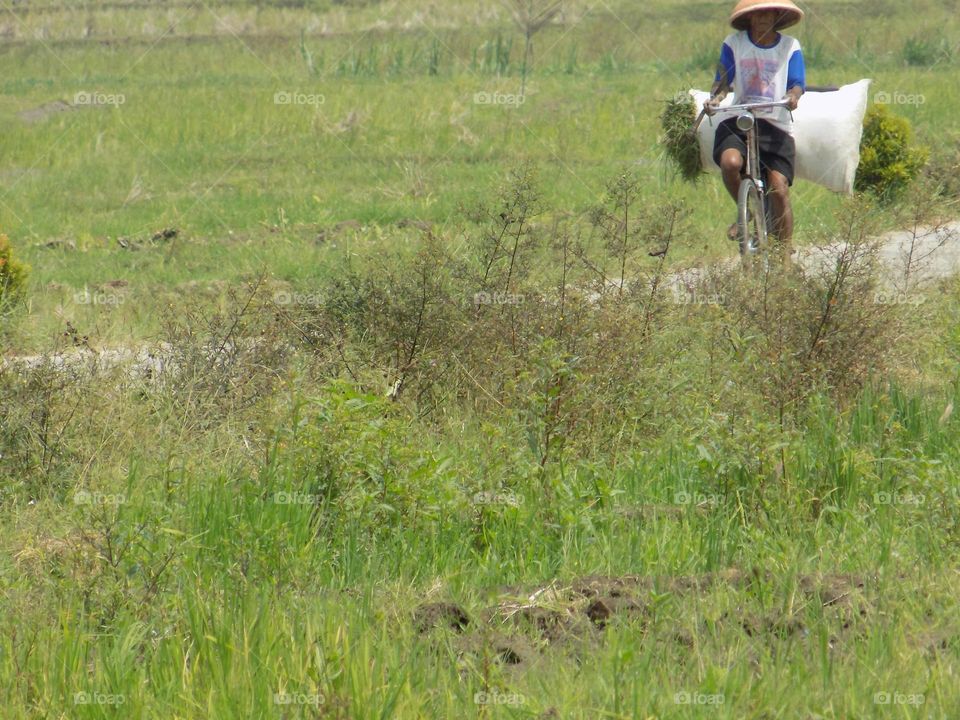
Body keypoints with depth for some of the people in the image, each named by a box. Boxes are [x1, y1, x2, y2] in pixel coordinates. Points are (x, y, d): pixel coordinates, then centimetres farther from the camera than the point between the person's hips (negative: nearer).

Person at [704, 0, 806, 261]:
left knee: (779, 189, -12)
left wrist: (793, 95, -24)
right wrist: (715, 98, -19)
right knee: (730, 162, -31)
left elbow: (797, 83, 0)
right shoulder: (734, 44, 8)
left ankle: (786, 257, -3)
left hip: (776, 125, 0)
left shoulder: (790, 47, 8)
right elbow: (723, 79, 3)